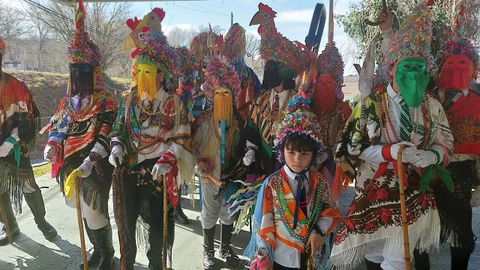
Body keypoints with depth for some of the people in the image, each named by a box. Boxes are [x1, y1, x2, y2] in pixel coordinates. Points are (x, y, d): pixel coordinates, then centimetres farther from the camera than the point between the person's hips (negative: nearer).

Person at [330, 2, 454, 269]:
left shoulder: (432, 106, -1)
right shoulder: (371, 104, -10)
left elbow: (446, 143, 6)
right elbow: (352, 146, -10)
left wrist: (431, 155, -17)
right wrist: (392, 151, -24)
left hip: (413, 192, 2)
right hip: (373, 190, -2)